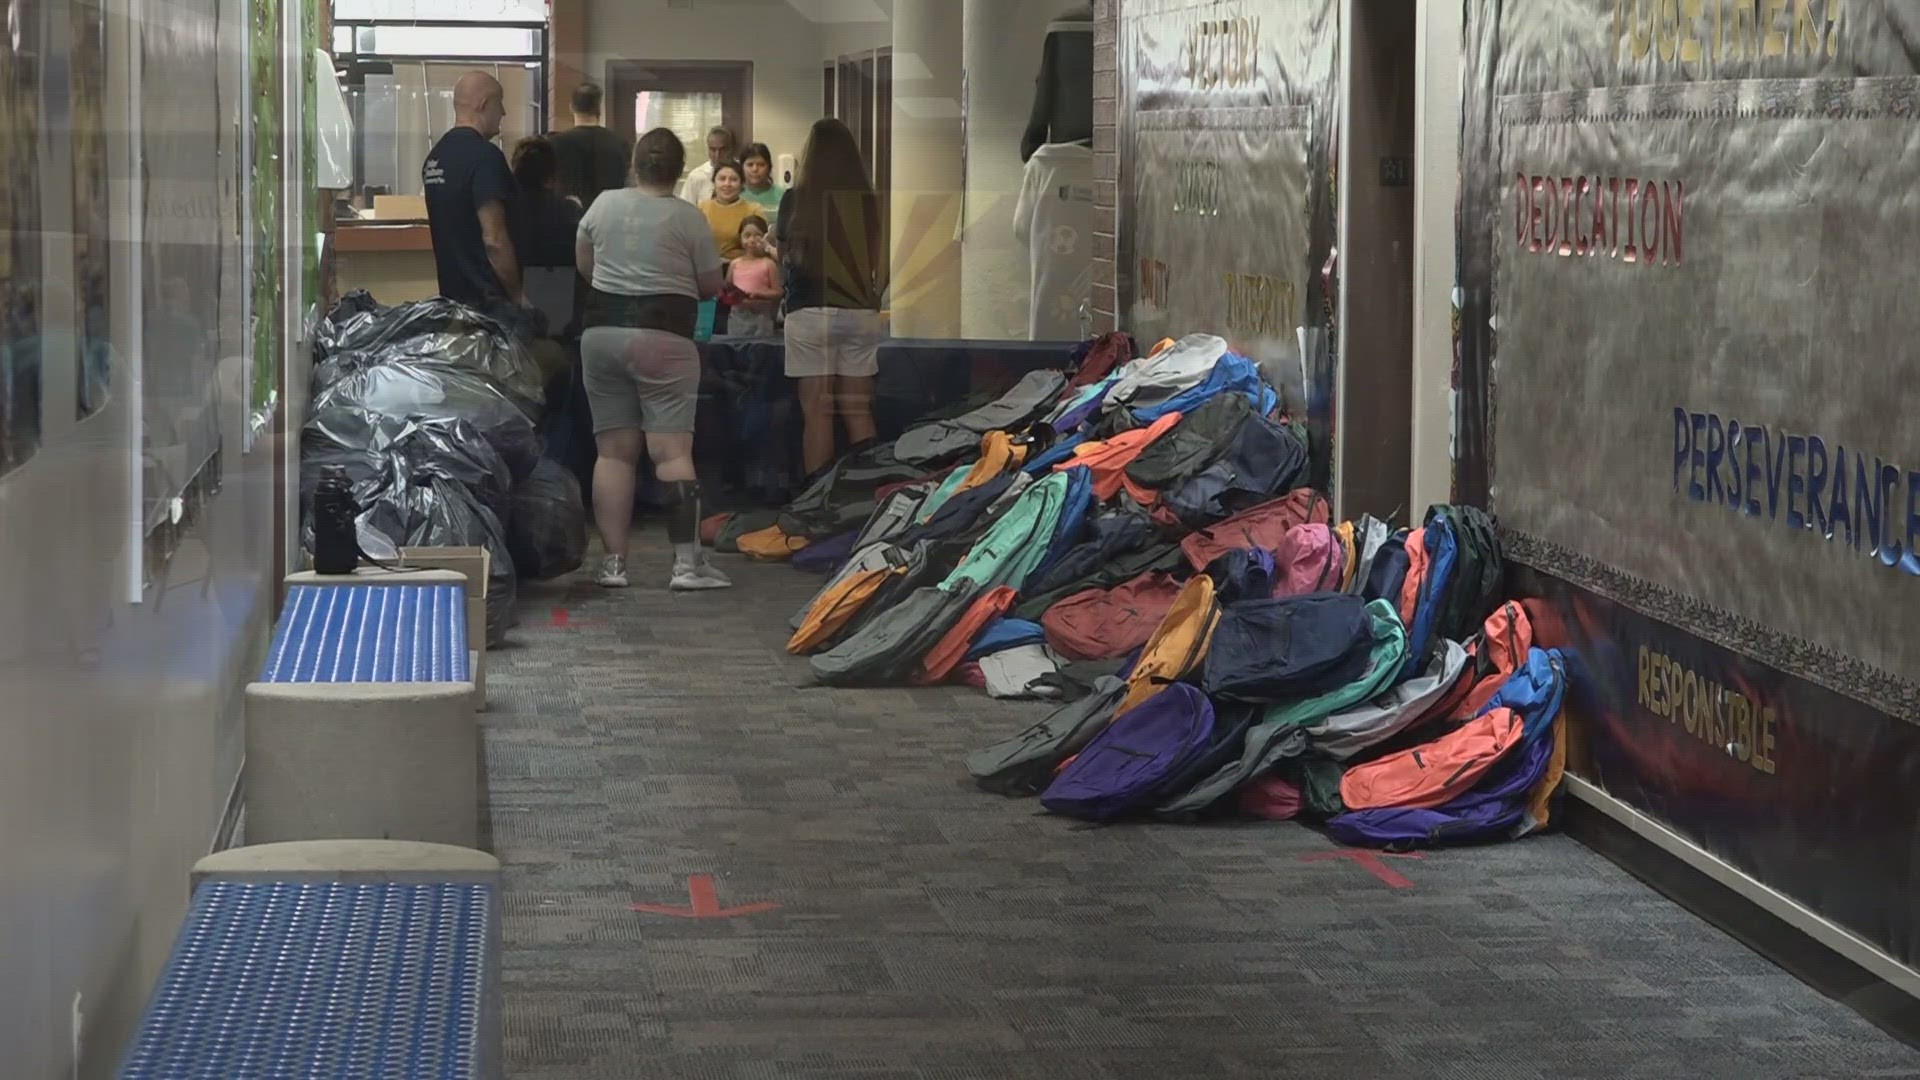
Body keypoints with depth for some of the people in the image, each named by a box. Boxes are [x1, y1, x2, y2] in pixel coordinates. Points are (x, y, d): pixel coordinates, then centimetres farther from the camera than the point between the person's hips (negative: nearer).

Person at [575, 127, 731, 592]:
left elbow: (583, 264, 18)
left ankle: (614, 561, 4)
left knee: (614, 450, 7)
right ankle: (687, 561, -13)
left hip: (602, 329, 4)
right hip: (664, 337, -4)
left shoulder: (603, 204, 5)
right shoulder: (688, 218, -5)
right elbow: (711, 286, 2)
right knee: (673, 451, -6)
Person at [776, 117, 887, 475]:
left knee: (816, 412, -1)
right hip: (862, 313, 3)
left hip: (812, 312, -3)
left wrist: (775, 238, 30)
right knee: (858, 412, 7)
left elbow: (786, 256, 8)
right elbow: (883, 263, 4)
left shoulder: (797, 199, -4)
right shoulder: (870, 201, 2)